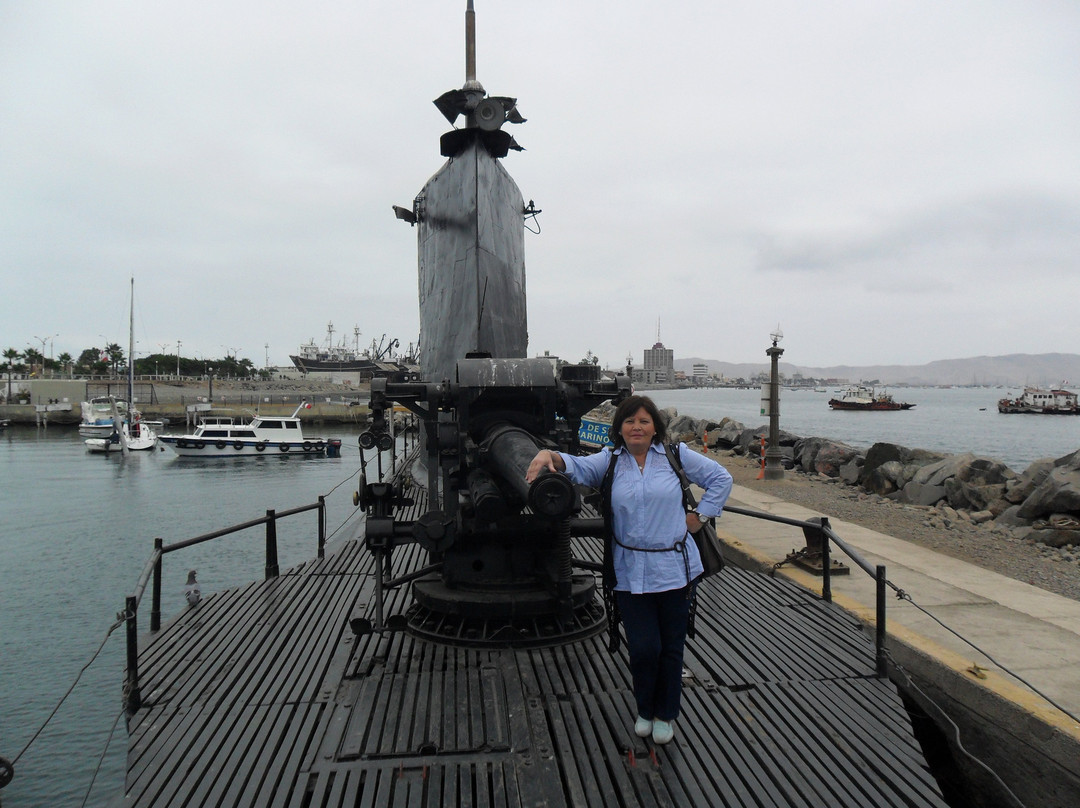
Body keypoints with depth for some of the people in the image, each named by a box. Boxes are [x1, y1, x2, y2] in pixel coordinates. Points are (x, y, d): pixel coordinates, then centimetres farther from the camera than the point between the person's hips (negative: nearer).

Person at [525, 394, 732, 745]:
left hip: (674, 568, 0)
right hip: (630, 573, 0)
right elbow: (578, 466, -13)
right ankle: (645, 710, 30)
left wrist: (700, 514, 2)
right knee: (643, 647, 0)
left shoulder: (676, 455, 1)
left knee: (671, 645, 10)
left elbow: (720, 478, 10)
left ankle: (665, 714, 33)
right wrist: (550, 456, -34)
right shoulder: (610, 461, 3)